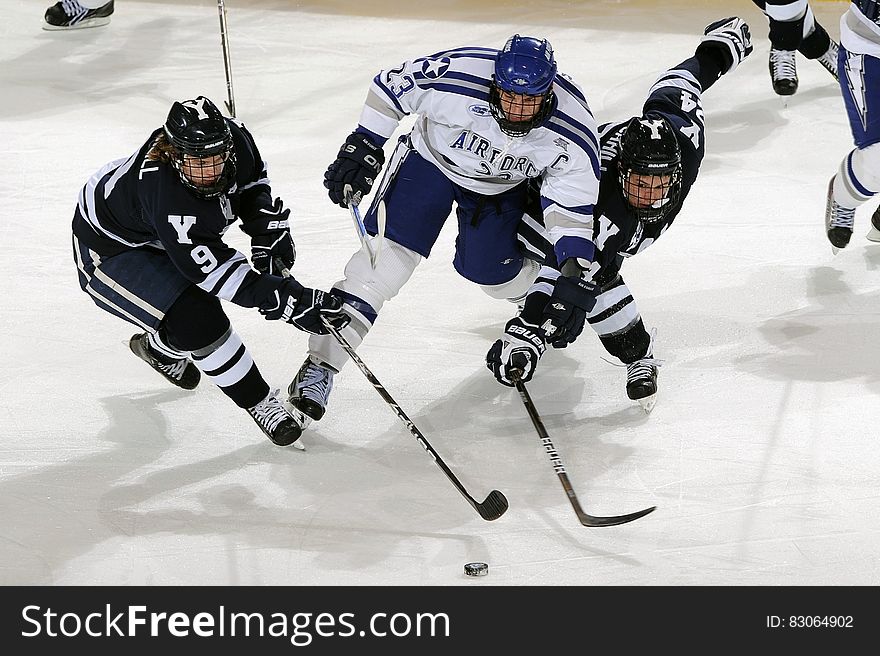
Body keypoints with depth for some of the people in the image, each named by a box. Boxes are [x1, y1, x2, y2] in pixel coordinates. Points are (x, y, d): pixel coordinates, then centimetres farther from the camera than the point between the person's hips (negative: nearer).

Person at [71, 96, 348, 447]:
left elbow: (253, 182, 2)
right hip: (107, 251, -8)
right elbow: (213, 267, -40)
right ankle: (260, 403, -6)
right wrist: (286, 300, -41)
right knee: (196, 319, -22)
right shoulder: (163, 191, -43)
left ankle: (157, 347, 51)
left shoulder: (233, 136, -23)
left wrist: (268, 235, -10)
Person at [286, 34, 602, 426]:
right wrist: (362, 147, -18)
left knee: (491, 273, 6)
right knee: (390, 253, -14)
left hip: (500, 186, 2)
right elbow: (390, 86, -19)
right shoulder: (456, 75, -36)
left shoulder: (572, 133, -30)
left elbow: (573, 203, -21)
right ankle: (321, 366, -13)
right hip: (431, 159, -2)